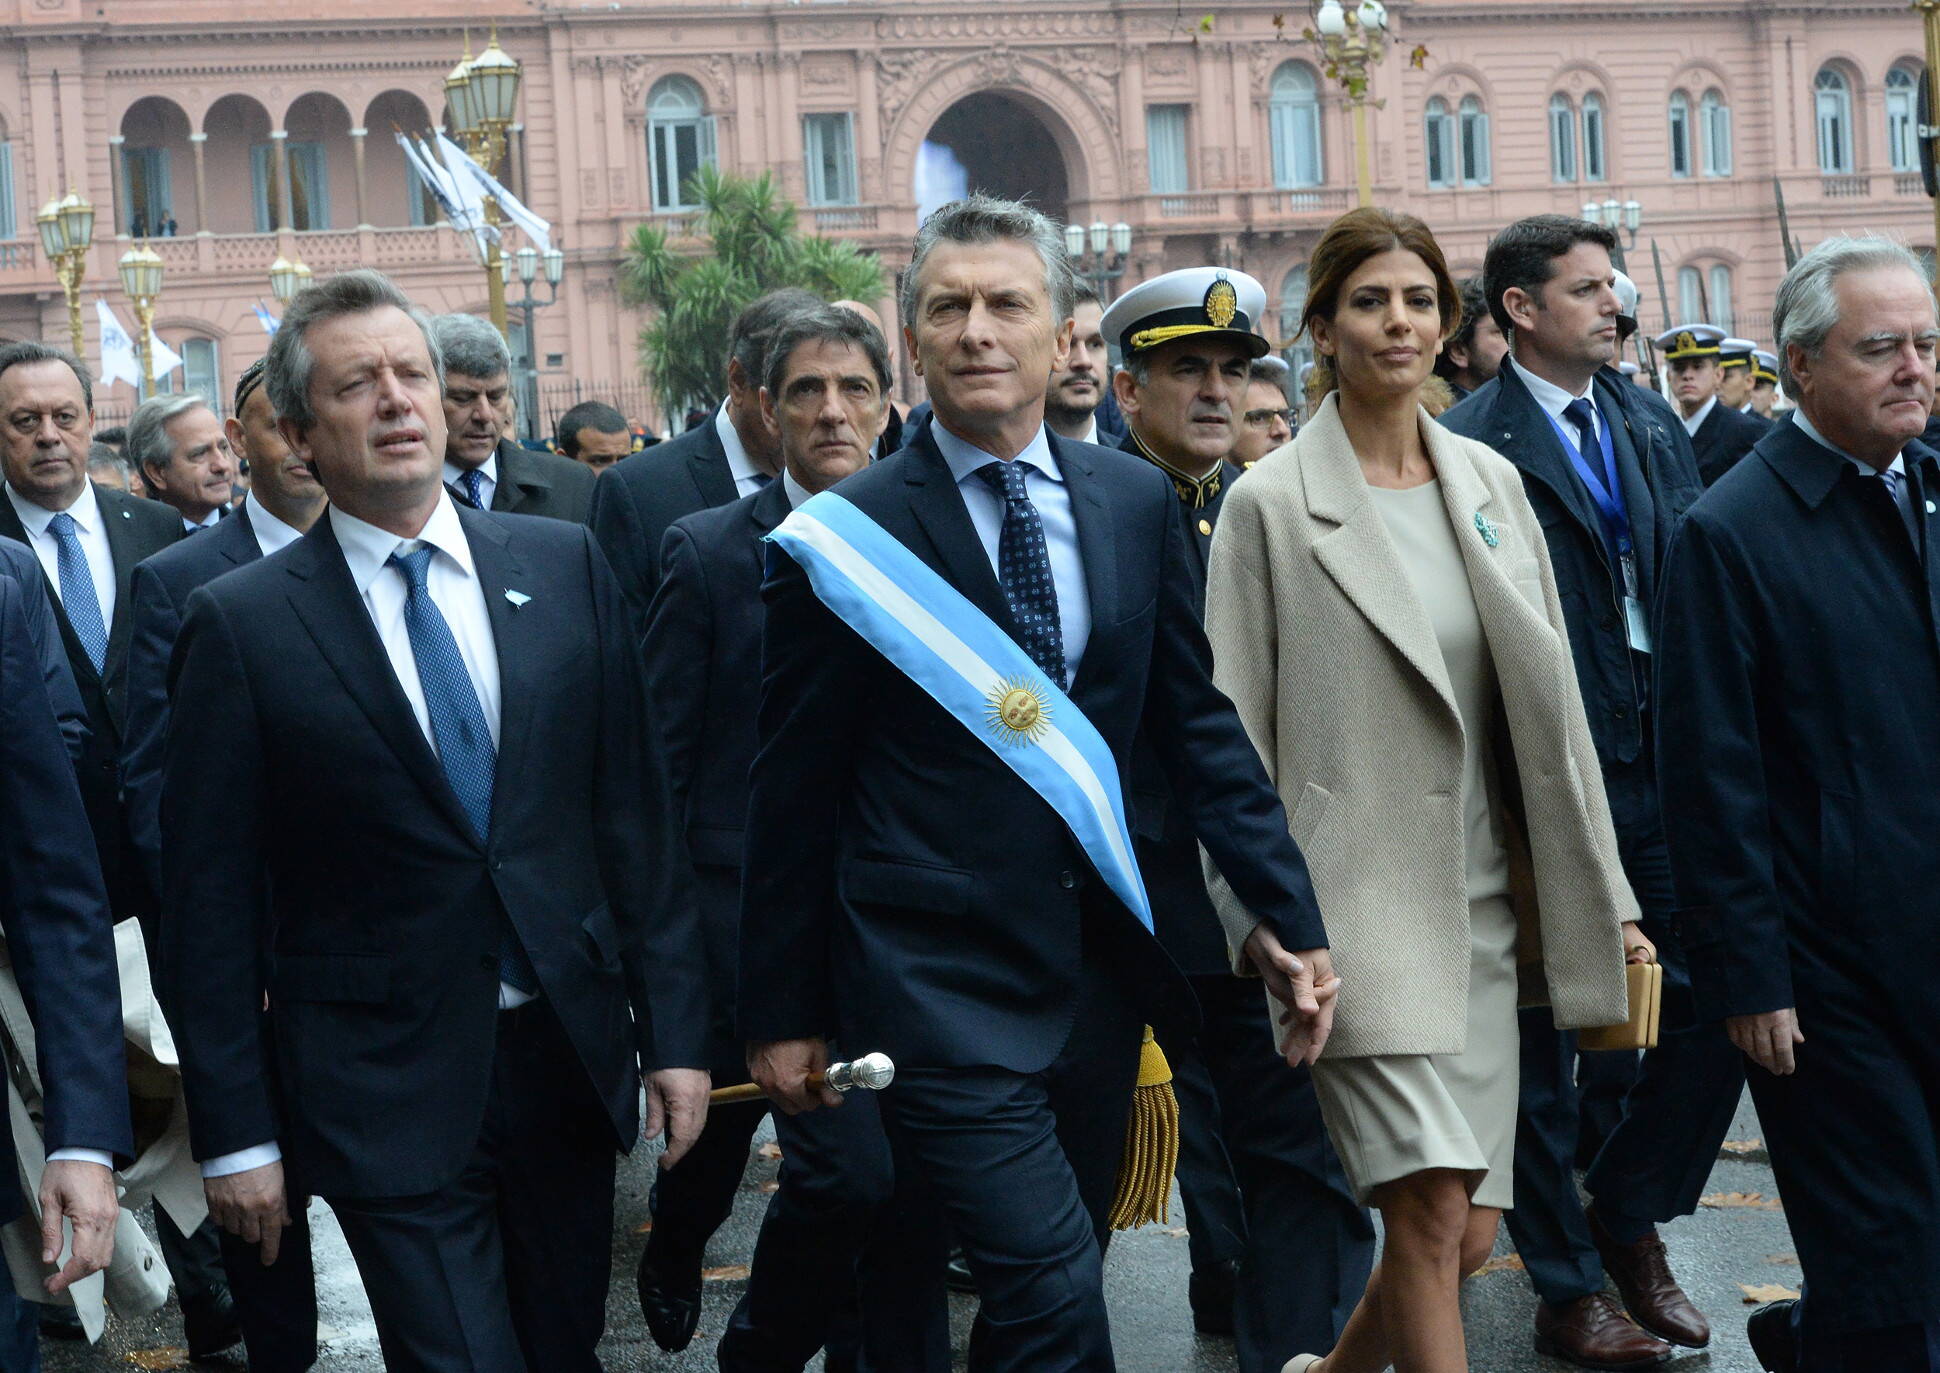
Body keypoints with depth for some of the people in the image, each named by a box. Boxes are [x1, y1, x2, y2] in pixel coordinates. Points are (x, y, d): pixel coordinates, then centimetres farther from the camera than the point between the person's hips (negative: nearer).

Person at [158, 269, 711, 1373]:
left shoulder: (565, 567, 4)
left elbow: (636, 811, 6)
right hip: (386, 1092, -3)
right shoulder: (242, 624, -5)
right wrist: (236, 1134, -4)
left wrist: (675, 1030, 3)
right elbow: (210, 898, -4)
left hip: (569, 1059, 4)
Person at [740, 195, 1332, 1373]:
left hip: (1100, 970, 5)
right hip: (941, 989, -5)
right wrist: (783, 1012, 0)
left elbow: (1197, 722, 10)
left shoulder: (1136, 502, 6)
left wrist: (1292, 916, 4)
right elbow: (791, 791, -2)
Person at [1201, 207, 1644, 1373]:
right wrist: (1261, 918, -7)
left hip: (1481, 898, 5)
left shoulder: (1492, 481, 10)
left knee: (1470, 1232, 7)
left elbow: (1547, 701, 12)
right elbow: (1233, 735, -4)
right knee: (1432, 1209, -13)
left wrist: (1603, 897, 11)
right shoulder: (1273, 503, -5)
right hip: (1353, 900, -5)